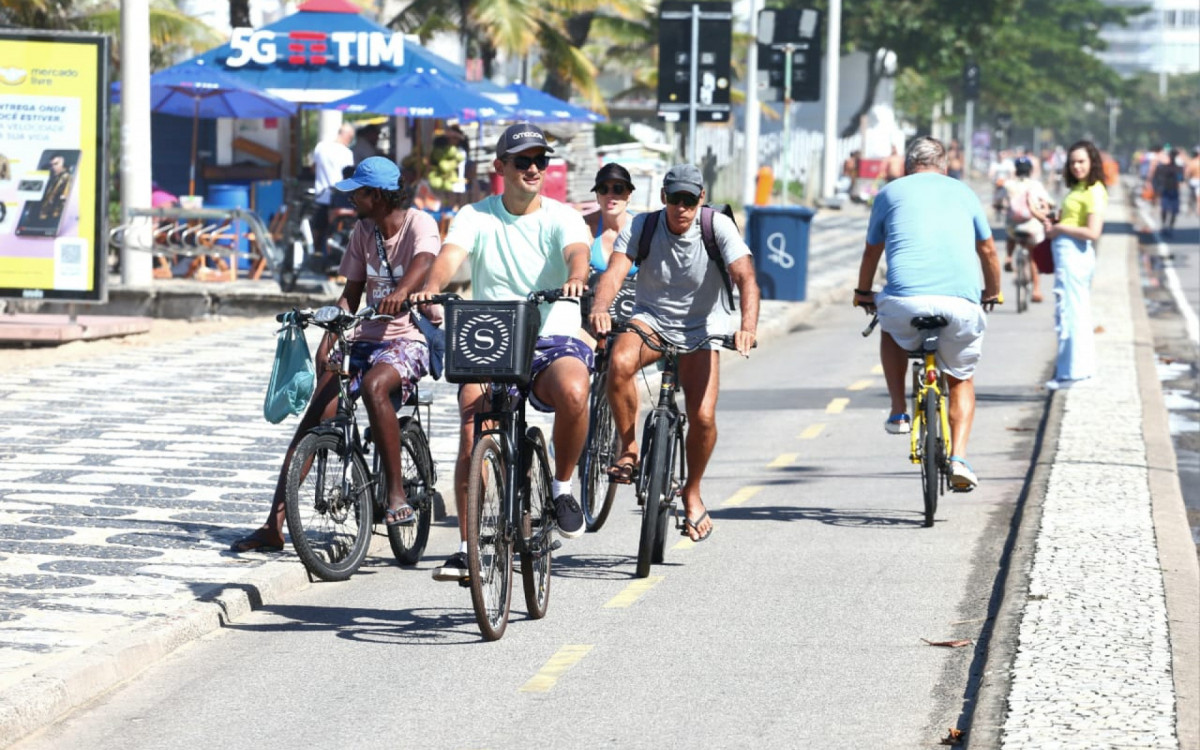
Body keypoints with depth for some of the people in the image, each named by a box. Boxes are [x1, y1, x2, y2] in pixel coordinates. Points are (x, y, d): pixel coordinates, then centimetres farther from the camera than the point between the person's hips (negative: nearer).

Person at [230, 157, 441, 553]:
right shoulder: (363, 232, 10)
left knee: (373, 386, -38)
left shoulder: (419, 224, -9)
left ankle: (397, 494, -27)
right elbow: (351, 293, 12)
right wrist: (328, 340, -4)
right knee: (312, 422, -9)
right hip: (366, 339, 6)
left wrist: (401, 292, -53)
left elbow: (424, 262, -31)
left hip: (409, 340, -6)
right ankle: (274, 525, -10)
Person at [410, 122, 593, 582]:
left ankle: (562, 487, -9)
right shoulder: (476, 216, 4)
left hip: (552, 341, -1)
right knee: (472, 440, -20)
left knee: (573, 392, -35)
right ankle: (466, 547, -7)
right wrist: (433, 286, -39)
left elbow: (577, 251, -20)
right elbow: (451, 254, -15)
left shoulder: (560, 217, 2)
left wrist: (576, 278, -45)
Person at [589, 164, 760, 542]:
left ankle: (692, 492, 15)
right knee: (620, 362, -34)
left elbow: (745, 277, -27)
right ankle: (628, 448, -13)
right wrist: (600, 308, -48)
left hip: (699, 329, 0)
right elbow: (614, 272, -25)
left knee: (703, 418, -14)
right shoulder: (641, 226, -13)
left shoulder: (718, 227, -16)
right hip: (650, 318, 0)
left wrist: (748, 326, -46)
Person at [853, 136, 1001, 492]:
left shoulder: (890, 192, 19)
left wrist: (863, 295, 48)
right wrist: (992, 292, 50)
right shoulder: (963, 192, 23)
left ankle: (899, 412, 24)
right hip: (962, 302, 1)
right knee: (961, 379, 22)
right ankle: (958, 459, 5)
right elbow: (988, 251, 32)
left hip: (906, 298, -1)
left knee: (891, 328, 35)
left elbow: (871, 253, 30)